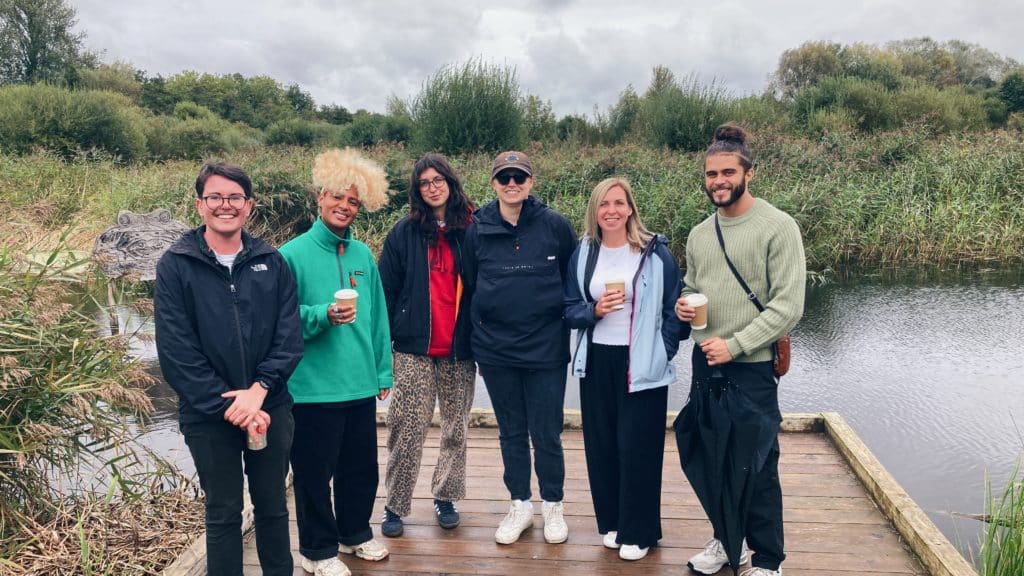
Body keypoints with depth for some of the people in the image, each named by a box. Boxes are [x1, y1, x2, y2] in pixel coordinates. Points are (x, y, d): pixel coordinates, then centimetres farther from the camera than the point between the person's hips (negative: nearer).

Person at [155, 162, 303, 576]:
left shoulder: (272, 262, 3)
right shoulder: (175, 266, -4)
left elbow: (290, 337, -2)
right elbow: (176, 352, -10)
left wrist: (259, 389, -16)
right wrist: (228, 406, -15)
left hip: (270, 408, 2)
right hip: (209, 416, -2)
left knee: (272, 507, 15)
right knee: (223, 514, 11)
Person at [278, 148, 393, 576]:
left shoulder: (363, 255, 7)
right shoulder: (293, 254, -8)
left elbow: (378, 318, 10)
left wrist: (383, 370, 10)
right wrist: (324, 315, -26)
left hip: (360, 384, 5)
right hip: (313, 386, -5)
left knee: (361, 466, 17)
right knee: (315, 472, 7)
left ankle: (355, 533, 39)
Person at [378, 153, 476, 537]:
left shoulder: (472, 230, 2)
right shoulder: (405, 233, 2)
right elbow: (386, 289, 2)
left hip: (459, 350, 1)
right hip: (414, 349, -1)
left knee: (456, 428, 11)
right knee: (407, 430, 0)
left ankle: (446, 496, 27)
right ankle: (395, 505, 13)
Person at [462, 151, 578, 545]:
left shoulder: (556, 226, -5)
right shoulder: (478, 229, 0)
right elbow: (469, 286, 9)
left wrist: (565, 319, 1)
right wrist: (478, 335, 9)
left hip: (546, 349, -2)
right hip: (495, 349, 2)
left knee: (546, 434, 6)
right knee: (511, 432, 14)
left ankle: (553, 506, 26)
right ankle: (520, 505, 30)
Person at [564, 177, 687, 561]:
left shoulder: (656, 252, -5)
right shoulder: (583, 254, 5)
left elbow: (673, 310, -2)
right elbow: (570, 311, 6)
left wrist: (661, 354, -7)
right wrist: (594, 310, -13)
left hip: (641, 365, -4)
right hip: (597, 363, 4)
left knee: (637, 448, 2)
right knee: (601, 445, 10)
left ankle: (637, 532, 17)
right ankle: (611, 522, 27)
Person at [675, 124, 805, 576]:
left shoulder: (778, 227, -11)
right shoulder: (699, 234, 9)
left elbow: (788, 307, -16)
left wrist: (734, 345, -19)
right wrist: (683, 304, -2)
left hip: (751, 368, -6)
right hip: (704, 363, 6)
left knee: (757, 467, 2)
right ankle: (724, 538, 35)